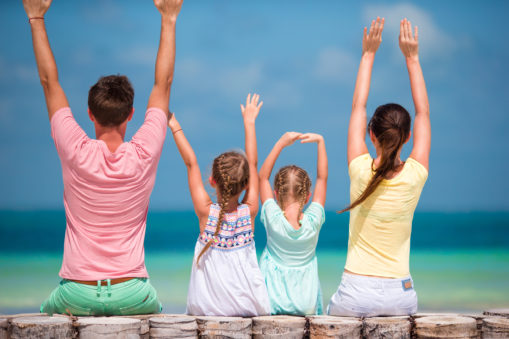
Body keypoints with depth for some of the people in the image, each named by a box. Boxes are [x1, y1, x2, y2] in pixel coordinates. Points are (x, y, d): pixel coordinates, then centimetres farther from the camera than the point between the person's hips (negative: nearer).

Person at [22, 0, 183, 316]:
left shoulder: (76, 153, -9)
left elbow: (50, 82, 1)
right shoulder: (143, 155, -8)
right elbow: (163, 85, 2)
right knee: (156, 313, 34)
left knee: (47, 313, 33)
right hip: (131, 295, 0)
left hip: (78, 295, 0)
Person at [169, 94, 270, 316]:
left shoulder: (206, 212, -8)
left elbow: (191, 163, 0)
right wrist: (249, 122, 16)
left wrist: (175, 127, 8)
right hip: (250, 308, 1)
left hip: (208, 307, -1)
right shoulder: (249, 212, -5)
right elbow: (253, 164, 6)